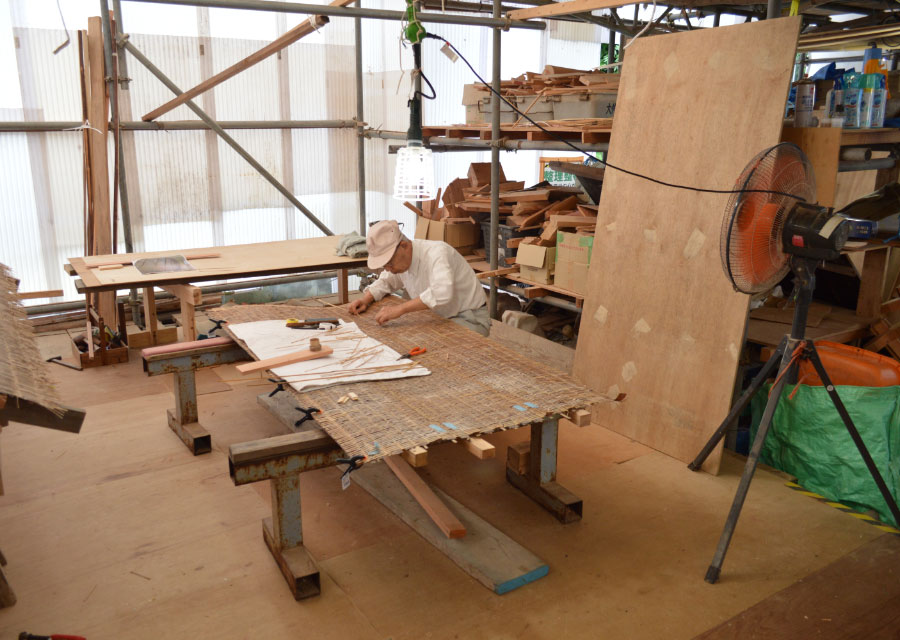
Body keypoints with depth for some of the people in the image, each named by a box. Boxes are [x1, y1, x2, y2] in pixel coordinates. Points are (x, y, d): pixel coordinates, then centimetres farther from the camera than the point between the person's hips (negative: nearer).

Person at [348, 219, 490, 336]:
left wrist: (400, 308, -42)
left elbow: (442, 292, -43)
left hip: (470, 319, -8)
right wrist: (366, 300, -1)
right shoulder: (398, 259, 0)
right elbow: (385, 282, 20)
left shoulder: (437, 252, -26)